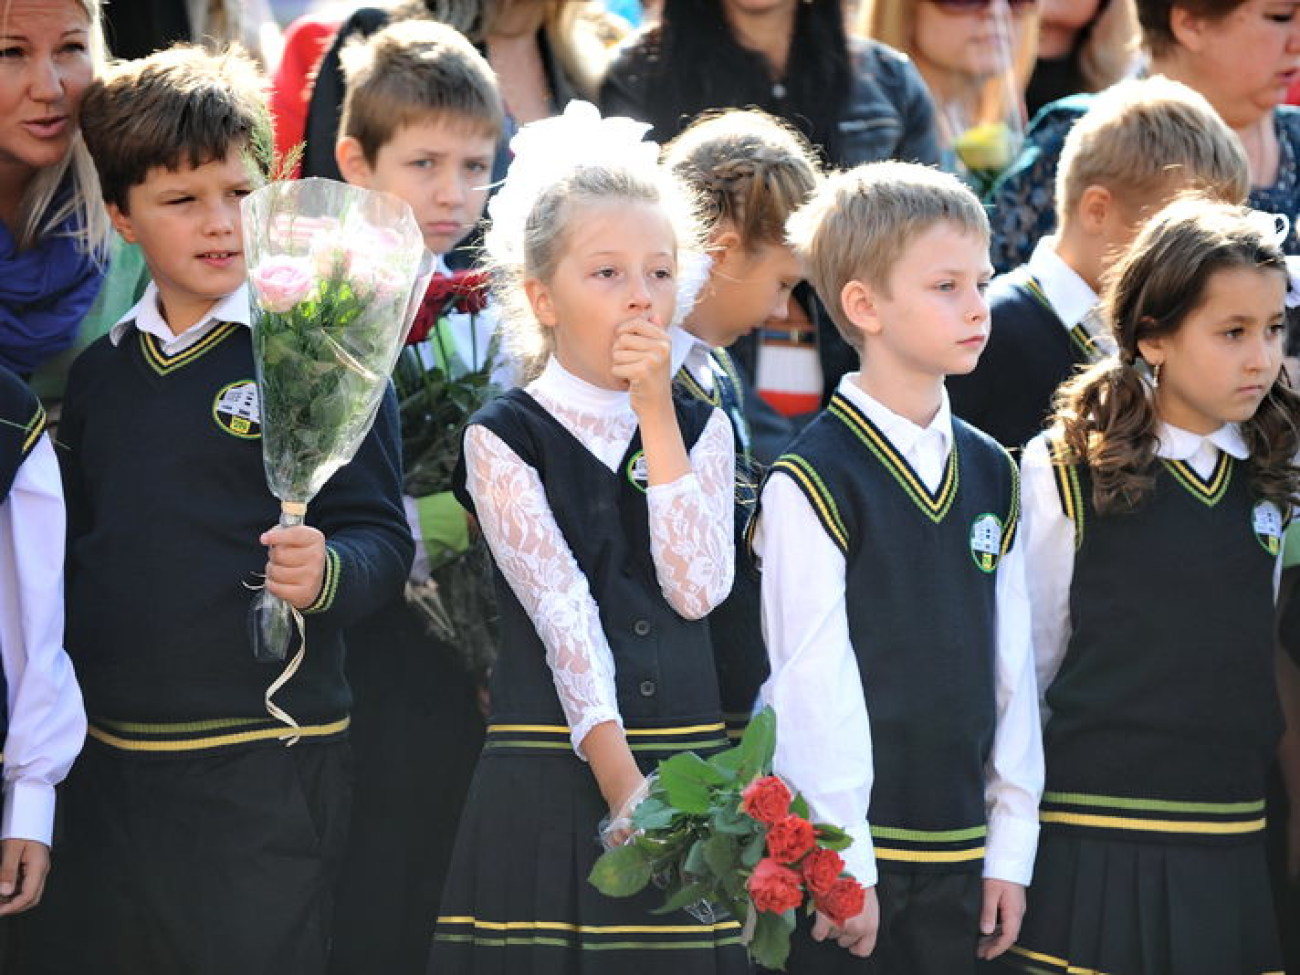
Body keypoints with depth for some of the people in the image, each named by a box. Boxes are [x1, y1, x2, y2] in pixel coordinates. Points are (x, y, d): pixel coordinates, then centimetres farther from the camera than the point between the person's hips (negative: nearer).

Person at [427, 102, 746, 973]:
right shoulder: (505, 439, -1)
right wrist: (621, 780, -23)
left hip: (688, 766, 3)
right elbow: (562, 611, -13)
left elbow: (697, 589, -6)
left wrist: (656, 413, -7)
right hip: (554, 774, -3)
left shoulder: (702, 427, 10)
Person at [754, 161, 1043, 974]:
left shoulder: (993, 475, 9)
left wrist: (1011, 845, 7)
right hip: (847, 852, -6)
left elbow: (1011, 662, 10)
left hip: (958, 852, 6)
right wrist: (841, 859, -13)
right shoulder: (813, 480, -11)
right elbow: (814, 677, -13)